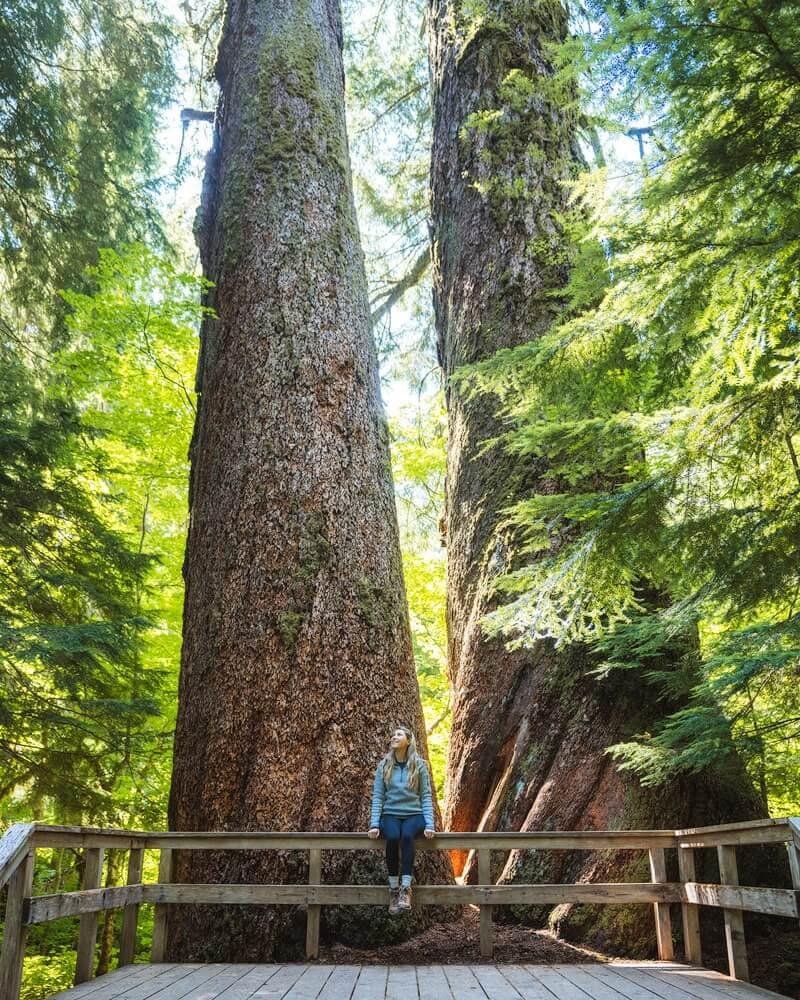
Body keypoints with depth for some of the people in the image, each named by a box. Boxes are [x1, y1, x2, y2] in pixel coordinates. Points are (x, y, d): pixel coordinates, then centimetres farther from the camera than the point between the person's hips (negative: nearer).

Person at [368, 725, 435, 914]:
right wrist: (374, 823, -9)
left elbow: (426, 796, 1)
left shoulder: (419, 765, 4)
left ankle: (405, 888, -38)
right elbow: (377, 796, 3)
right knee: (392, 838, -33)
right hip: (390, 814, 1)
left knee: (407, 835, -35)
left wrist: (429, 824, -10)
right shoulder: (383, 765, 7)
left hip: (414, 814, -1)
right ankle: (393, 888, -22)